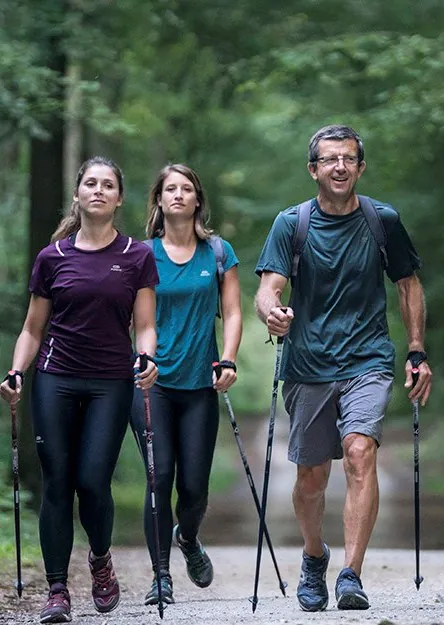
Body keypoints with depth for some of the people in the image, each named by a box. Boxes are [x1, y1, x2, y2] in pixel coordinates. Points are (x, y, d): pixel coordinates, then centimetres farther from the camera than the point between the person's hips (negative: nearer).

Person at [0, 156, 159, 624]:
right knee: (56, 483, -1)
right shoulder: (52, 257, 6)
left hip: (111, 383, -1)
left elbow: (144, 326, 4)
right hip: (55, 379, 1)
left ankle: (101, 559, 21)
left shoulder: (138, 258, 5)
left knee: (93, 481, -9)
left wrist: (147, 360, -17)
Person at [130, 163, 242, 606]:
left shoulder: (218, 252, 8)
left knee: (194, 486, 0)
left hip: (199, 385, 1)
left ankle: (187, 537, 34)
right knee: (160, 476, -10)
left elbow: (232, 313, 7)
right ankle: (161, 577, 0)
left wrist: (228, 361, -7)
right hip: (152, 382, -1)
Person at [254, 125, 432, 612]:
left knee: (359, 452, -22)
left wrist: (417, 353, 8)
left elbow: (408, 284, 14)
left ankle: (351, 576, -24)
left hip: (367, 361, -1)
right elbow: (267, 290, -8)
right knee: (311, 476, 8)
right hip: (308, 366, 1)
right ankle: (314, 557, 36)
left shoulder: (383, 220, 3)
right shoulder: (290, 224, 0)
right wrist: (273, 313, -32)